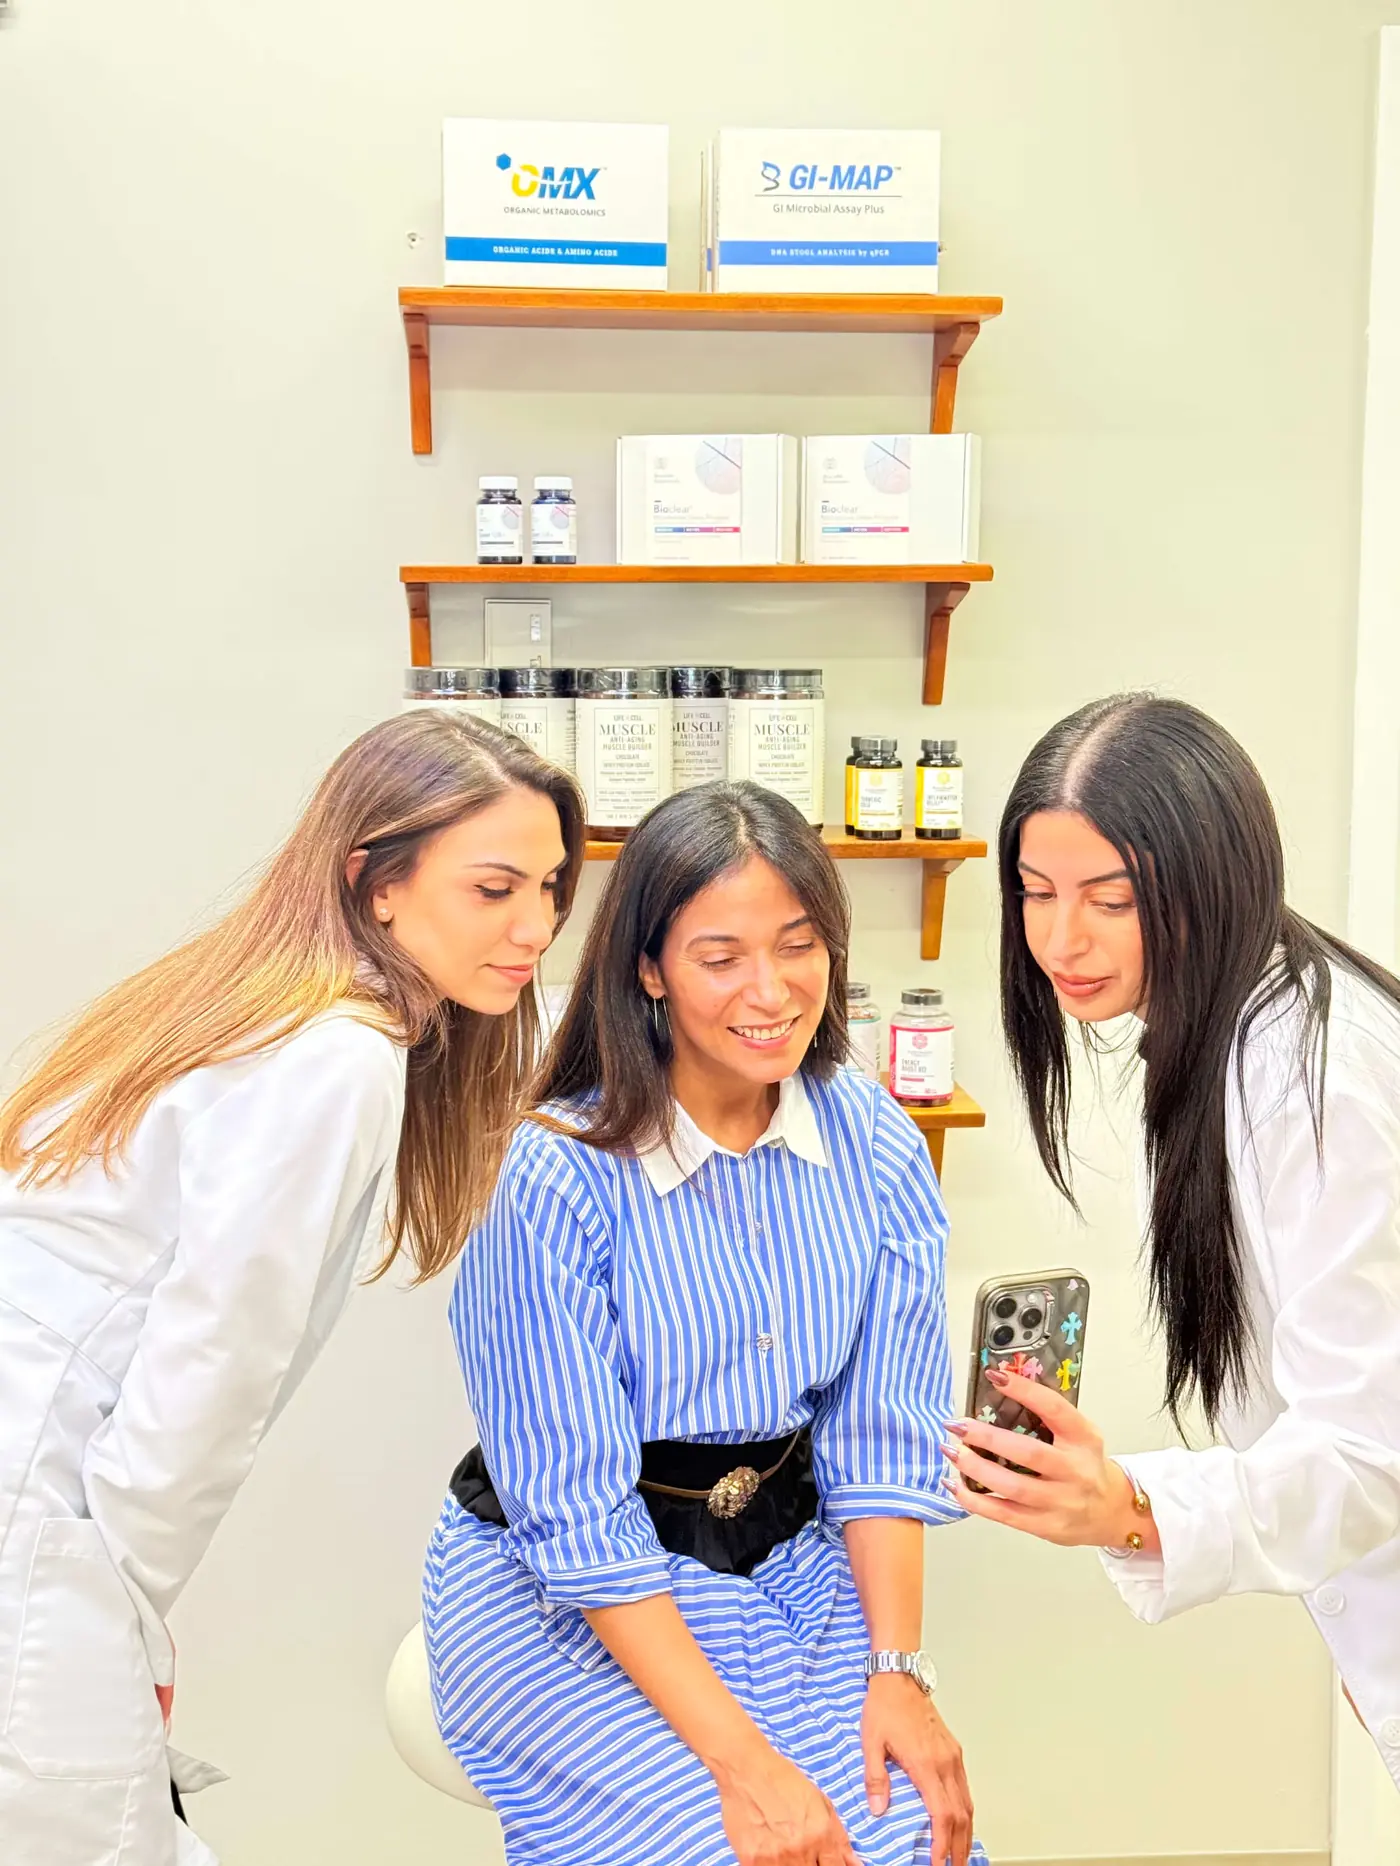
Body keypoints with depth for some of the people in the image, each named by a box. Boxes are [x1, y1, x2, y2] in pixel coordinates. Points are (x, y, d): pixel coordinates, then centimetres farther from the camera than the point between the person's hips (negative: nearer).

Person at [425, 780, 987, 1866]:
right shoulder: (555, 1179, -20)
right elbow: (577, 1512, -19)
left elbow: (883, 1435, -1)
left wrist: (897, 1668, -12)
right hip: (562, 1597, -4)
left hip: (792, 1562, 4)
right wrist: (739, 1753, -22)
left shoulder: (875, 1144, -5)